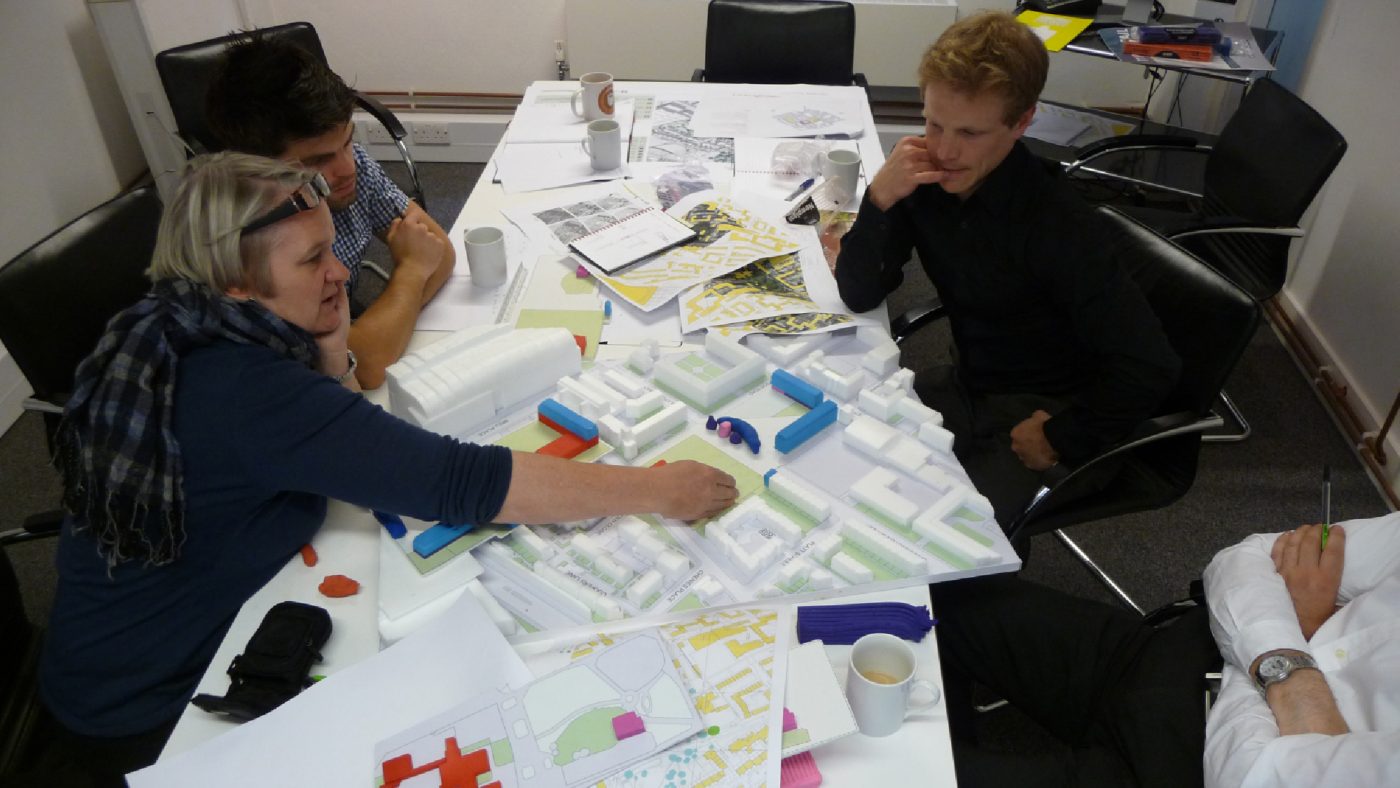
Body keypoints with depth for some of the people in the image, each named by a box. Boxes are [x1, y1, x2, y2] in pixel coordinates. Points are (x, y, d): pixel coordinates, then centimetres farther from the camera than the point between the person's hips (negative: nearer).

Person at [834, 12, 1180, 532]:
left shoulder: (1055, 223, -28)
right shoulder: (929, 179, -11)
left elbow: (1149, 367, -29)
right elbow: (858, 296, -13)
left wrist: (1062, 439, -17)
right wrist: (879, 199, -28)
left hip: (1036, 411, -5)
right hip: (966, 386, 6)